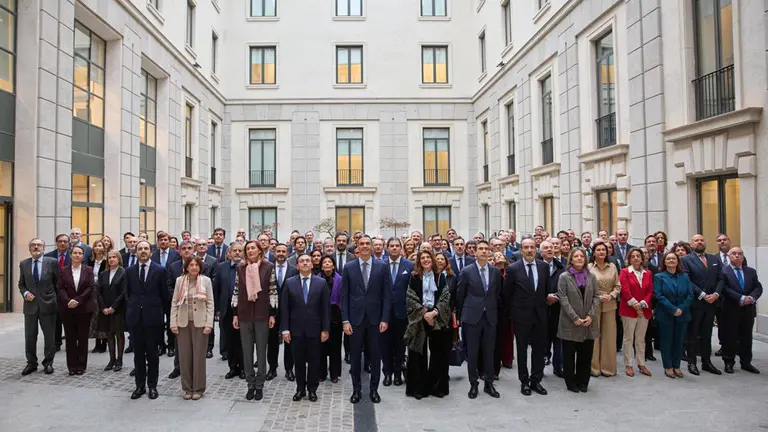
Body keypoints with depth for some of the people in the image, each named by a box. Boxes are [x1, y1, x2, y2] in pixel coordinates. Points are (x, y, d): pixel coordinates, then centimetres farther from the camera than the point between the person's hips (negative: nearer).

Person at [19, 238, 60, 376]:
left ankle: (48, 363, 20)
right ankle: (31, 363, 23)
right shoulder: (23, 264, 4)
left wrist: (57, 298, 0)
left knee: (50, 337, 6)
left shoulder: (52, 262, -3)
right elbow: (21, 284, 12)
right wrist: (25, 293, -8)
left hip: (48, 305, -2)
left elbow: (59, 282, 2)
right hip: (30, 305, 2)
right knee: (29, 337, 9)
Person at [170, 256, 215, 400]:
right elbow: (174, 303, 4)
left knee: (199, 355, 3)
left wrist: (209, 324, -9)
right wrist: (173, 323, -2)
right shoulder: (180, 281, 2)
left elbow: (210, 303, -3)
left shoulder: (206, 281, -2)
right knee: (184, 355, 6)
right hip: (183, 323, 2)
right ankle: (187, 388, 19)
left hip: (200, 323, -2)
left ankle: (198, 388, 14)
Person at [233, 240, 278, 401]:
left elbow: (273, 291, -3)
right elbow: (236, 291, 7)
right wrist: (235, 314, 4)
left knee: (261, 350, 5)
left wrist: (272, 314, -6)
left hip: (262, 313, -2)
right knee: (247, 351, 8)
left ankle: (259, 386, 16)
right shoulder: (240, 267, 4)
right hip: (244, 314, 2)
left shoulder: (268, 267, -3)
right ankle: (250, 384, 19)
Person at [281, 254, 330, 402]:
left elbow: (325, 308, -1)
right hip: (296, 329, 1)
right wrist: (285, 329, -6)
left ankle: (312, 389, 23)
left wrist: (325, 329, -5)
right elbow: (284, 307, 0)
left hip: (314, 329, 0)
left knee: (314, 361, 8)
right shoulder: (289, 283, 1)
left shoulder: (321, 282, 0)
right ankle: (300, 389, 24)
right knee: (299, 361, 10)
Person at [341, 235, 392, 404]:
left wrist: (385, 319, -6)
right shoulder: (348, 267, 1)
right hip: (355, 318, 0)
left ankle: (374, 389, 23)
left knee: (375, 356, 8)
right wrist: (345, 320, -5)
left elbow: (387, 295, 0)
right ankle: (356, 389, 23)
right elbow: (344, 296, 1)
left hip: (375, 318, 0)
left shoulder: (382, 267, 0)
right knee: (355, 356, 9)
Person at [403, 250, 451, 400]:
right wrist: (424, 312, -13)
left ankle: (437, 386, 17)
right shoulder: (414, 277, 2)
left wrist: (435, 312, -13)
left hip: (437, 317, 1)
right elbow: (411, 298, -3)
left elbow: (445, 297, 0)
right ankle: (418, 387, 11)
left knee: (438, 352, 5)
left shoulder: (440, 276, 6)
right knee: (418, 352, 1)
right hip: (419, 317, -1)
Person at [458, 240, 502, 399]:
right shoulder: (466, 271, -4)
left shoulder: (495, 271, 4)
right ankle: (473, 384, 16)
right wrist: (462, 314, 8)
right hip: (472, 316, -2)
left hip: (490, 317, 2)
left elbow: (498, 294, 13)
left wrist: (494, 311, 14)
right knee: (472, 352, 5)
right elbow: (460, 295, 3)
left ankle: (488, 383, 20)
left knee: (489, 352, 8)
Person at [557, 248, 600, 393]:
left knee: (586, 354, 8)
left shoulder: (591, 276, 9)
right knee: (569, 354, 5)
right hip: (570, 323, -3)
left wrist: (591, 315, -8)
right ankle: (571, 382, 18)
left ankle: (583, 382, 21)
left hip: (588, 323, 3)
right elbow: (563, 299, -8)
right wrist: (575, 317, -14)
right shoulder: (564, 277, -2)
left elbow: (596, 297, 5)